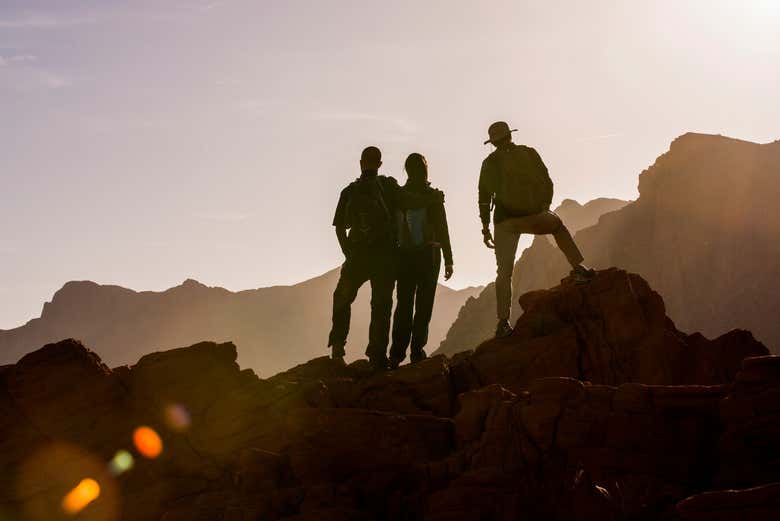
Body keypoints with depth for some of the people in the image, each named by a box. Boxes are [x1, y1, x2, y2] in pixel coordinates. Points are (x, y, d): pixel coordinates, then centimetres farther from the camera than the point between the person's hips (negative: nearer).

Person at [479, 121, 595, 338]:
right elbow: (547, 184, 6)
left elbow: (484, 198, 5)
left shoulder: (489, 163, 4)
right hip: (533, 217, 0)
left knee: (504, 272, 7)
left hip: (505, 221, 0)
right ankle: (578, 268, 20)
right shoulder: (529, 154, 4)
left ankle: (503, 322, -1)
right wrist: (544, 208, 20)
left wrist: (485, 228, 10)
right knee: (557, 226, 32)